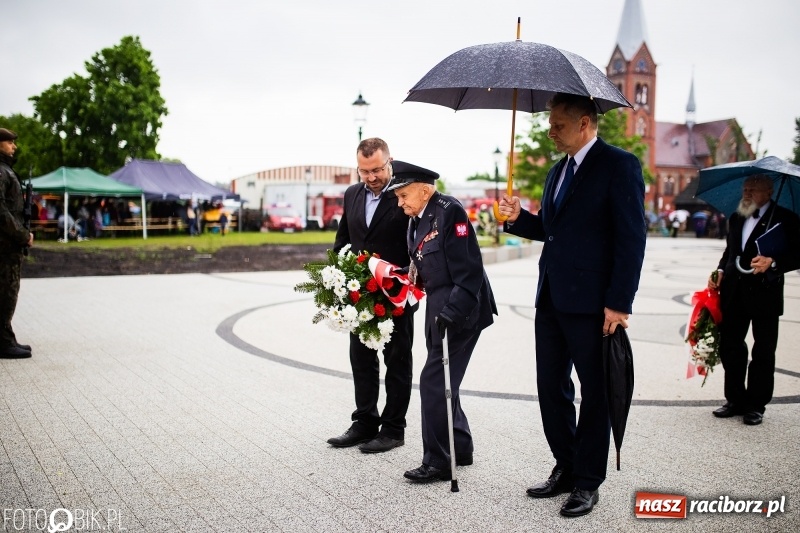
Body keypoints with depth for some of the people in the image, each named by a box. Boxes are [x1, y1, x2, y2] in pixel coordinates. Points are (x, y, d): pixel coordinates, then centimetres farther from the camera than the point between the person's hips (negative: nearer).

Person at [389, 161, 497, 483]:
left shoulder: (449, 211, -15)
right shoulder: (416, 221, 12)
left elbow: (468, 268, -20)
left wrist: (453, 311, -25)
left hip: (460, 310, -9)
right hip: (439, 309, 9)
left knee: (434, 381, -7)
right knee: (441, 381, 15)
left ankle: (437, 462, 5)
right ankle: (460, 448, 31)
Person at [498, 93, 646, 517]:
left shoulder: (618, 165, -8)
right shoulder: (558, 171, 17)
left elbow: (631, 238, -14)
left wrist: (619, 303, -18)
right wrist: (519, 218, 4)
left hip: (590, 303, -8)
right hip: (551, 299, 8)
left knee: (595, 393, 5)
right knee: (551, 388, 13)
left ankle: (587, 483, 17)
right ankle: (566, 468, 28)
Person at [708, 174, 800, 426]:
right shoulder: (736, 218, 15)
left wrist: (772, 261, -23)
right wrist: (720, 271, 5)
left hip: (764, 294, -5)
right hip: (734, 294, 5)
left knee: (763, 352, 5)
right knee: (729, 346, 7)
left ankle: (757, 405, 15)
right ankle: (735, 400, 20)